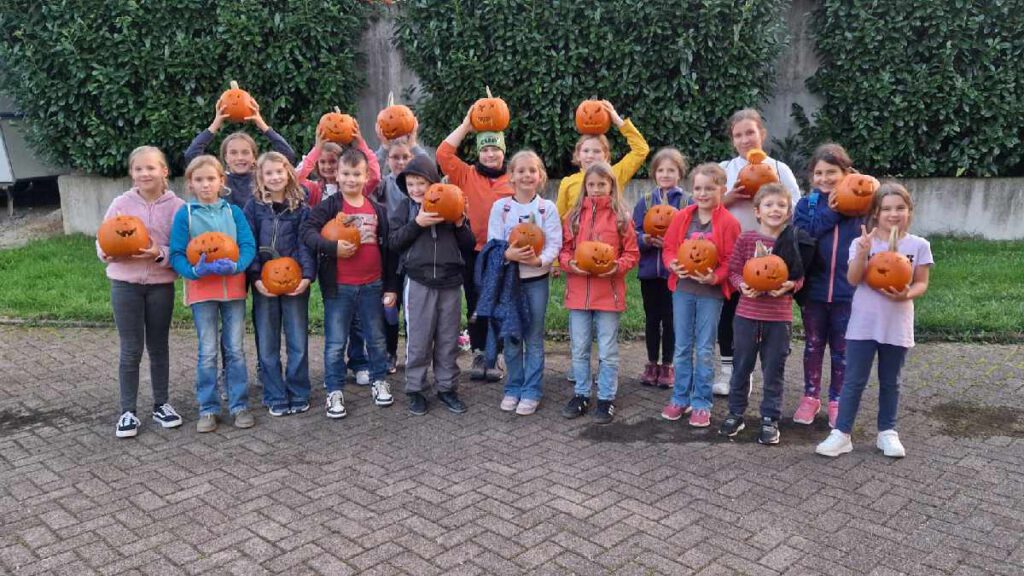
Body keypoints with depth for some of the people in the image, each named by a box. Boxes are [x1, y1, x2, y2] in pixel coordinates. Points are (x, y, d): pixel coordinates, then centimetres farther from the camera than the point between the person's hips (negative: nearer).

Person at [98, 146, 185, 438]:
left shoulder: (176, 206, -6)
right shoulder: (121, 203, -2)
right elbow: (103, 242, 2)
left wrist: (160, 254, -23)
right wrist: (108, 253, -19)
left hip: (161, 284, 0)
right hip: (125, 284, 0)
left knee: (158, 347, 13)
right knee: (131, 350, 4)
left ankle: (161, 404, 26)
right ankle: (128, 411, 15)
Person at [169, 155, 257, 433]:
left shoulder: (233, 211, 2)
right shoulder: (184, 214, -2)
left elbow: (248, 245, -4)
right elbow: (177, 254, -4)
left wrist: (235, 266, -23)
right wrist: (195, 271, -22)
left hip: (233, 287, 1)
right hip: (201, 289, -1)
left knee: (235, 349, 8)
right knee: (207, 352, 5)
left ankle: (239, 405, 18)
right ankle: (208, 408, 17)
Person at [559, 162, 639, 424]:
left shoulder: (621, 217, -1)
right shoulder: (574, 215, 6)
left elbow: (632, 253, 1)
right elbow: (564, 249, 8)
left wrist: (617, 267, -16)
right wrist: (570, 264, -12)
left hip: (609, 292, -2)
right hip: (578, 292, 3)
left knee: (608, 351, 5)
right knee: (579, 350, 12)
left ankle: (606, 399, 18)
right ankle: (581, 395, 26)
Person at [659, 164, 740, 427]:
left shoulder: (728, 223, -8)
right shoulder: (682, 217, 3)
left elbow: (730, 260, -8)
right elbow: (668, 247, 8)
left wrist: (714, 277, -24)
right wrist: (673, 264, -12)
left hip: (711, 292, -3)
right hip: (682, 289, 3)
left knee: (705, 349, 5)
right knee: (682, 347, 12)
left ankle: (701, 403, 16)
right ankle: (680, 398, 24)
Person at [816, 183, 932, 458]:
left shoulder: (918, 245, -1)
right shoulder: (862, 242, -5)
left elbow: (922, 283, 2)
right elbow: (853, 279, -13)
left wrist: (907, 294, -20)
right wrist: (862, 253, -28)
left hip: (898, 325, 1)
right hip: (863, 324, -1)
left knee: (890, 382, 14)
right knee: (854, 381, 2)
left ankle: (887, 432, 26)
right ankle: (841, 433, 8)